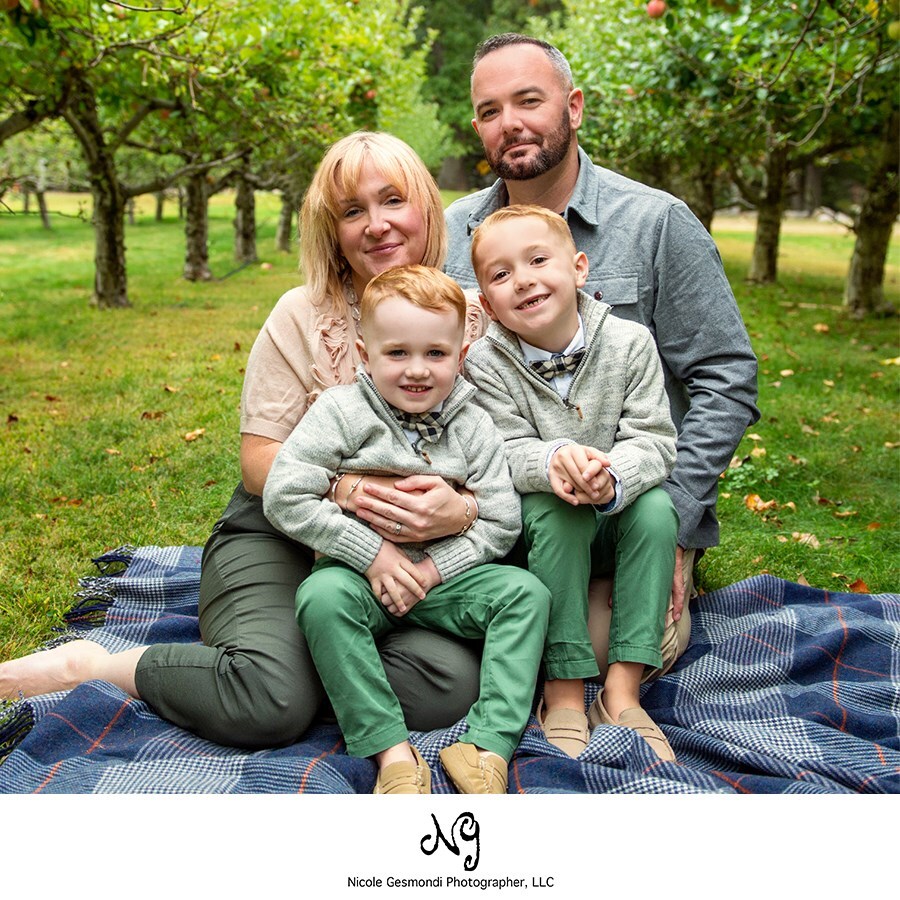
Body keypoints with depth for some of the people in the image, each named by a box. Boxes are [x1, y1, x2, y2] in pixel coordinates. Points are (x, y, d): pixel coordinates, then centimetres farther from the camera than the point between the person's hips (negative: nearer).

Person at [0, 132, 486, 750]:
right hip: (280, 536, -2)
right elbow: (259, 460, -4)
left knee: (449, 684, -27)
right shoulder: (303, 316, -2)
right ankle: (87, 664, -2)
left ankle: (309, 652, -1)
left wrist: (460, 511, -23)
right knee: (271, 702, -28)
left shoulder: (474, 319, 3)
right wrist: (343, 485, -25)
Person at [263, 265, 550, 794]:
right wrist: (370, 553, -17)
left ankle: (488, 744, -24)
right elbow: (284, 495, -14)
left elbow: (501, 522, -1)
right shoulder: (342, 412, -7)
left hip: (445, 575, 2)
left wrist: (435, 567, -14)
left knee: (527, 592, -18)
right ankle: (391, 749, -30)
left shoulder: (472, 426, 0)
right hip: (361, 572, -2)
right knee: (322, 596, -33)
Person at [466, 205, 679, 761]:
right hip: (535, 527, -2)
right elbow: (507, 452, -17)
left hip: (618, 516, 2)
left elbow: (653, 439, -14)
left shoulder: (629, 343, -8)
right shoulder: (486, 362, -10)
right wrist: (552, 460, -41)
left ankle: (623, 689, -22)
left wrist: (612, 477, -37)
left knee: (656, 505, -28)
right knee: (558, 508, -33)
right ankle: (565, 689, -24)